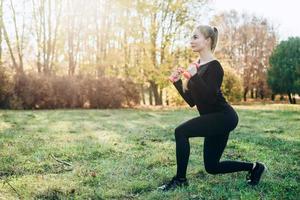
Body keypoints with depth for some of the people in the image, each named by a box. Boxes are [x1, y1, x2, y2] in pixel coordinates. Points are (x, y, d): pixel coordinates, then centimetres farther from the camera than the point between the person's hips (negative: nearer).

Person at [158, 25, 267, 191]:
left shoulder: (214, 66, -15)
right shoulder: (197, 65, 10)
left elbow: (209, 98, -26)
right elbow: (191, 101, 10)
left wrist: (194, 76, -28)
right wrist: (177, 81, 3)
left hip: (224, 117, -10)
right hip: (214, 119, 10)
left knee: (181, 131, -22)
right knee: (212, 167, 13)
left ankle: (180, 179, -7)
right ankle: (253, 167, 29)